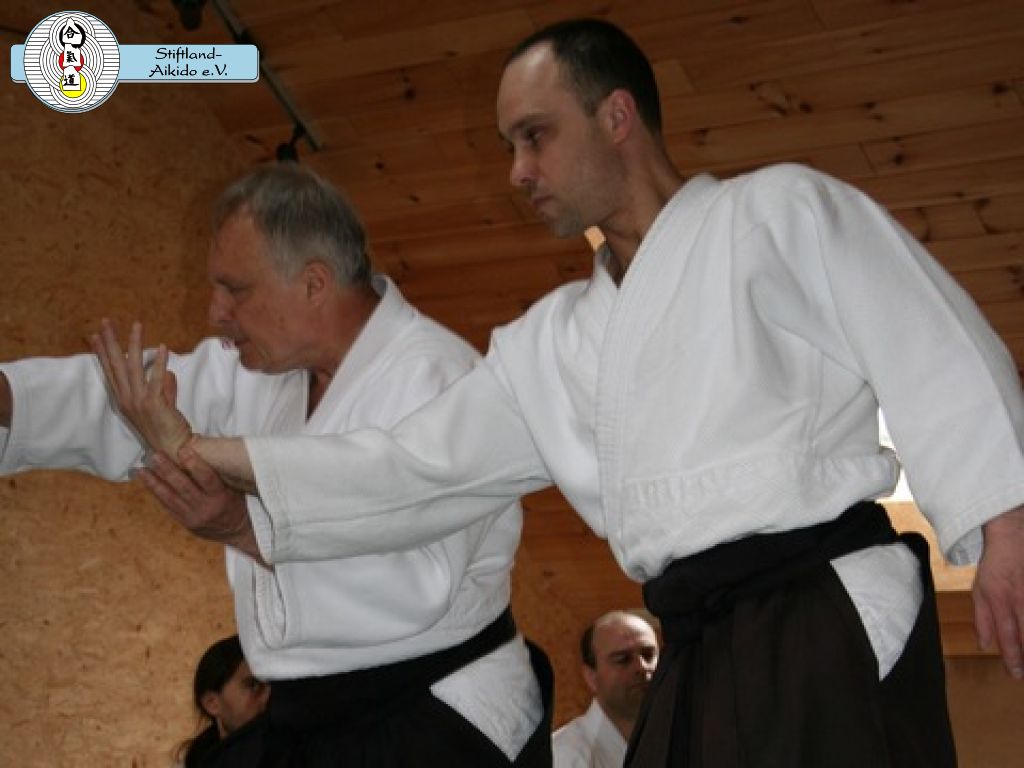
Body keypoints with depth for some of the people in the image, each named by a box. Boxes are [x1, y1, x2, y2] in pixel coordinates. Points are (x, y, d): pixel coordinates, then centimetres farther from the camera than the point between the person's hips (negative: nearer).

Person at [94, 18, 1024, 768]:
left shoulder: (777, 211, 1)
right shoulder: (553, 343, 18)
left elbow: (938, 350, -6)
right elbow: (417, 468, 17)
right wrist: (217, 456, 11)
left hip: (829, 631, -6)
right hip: (702, 666, 7)